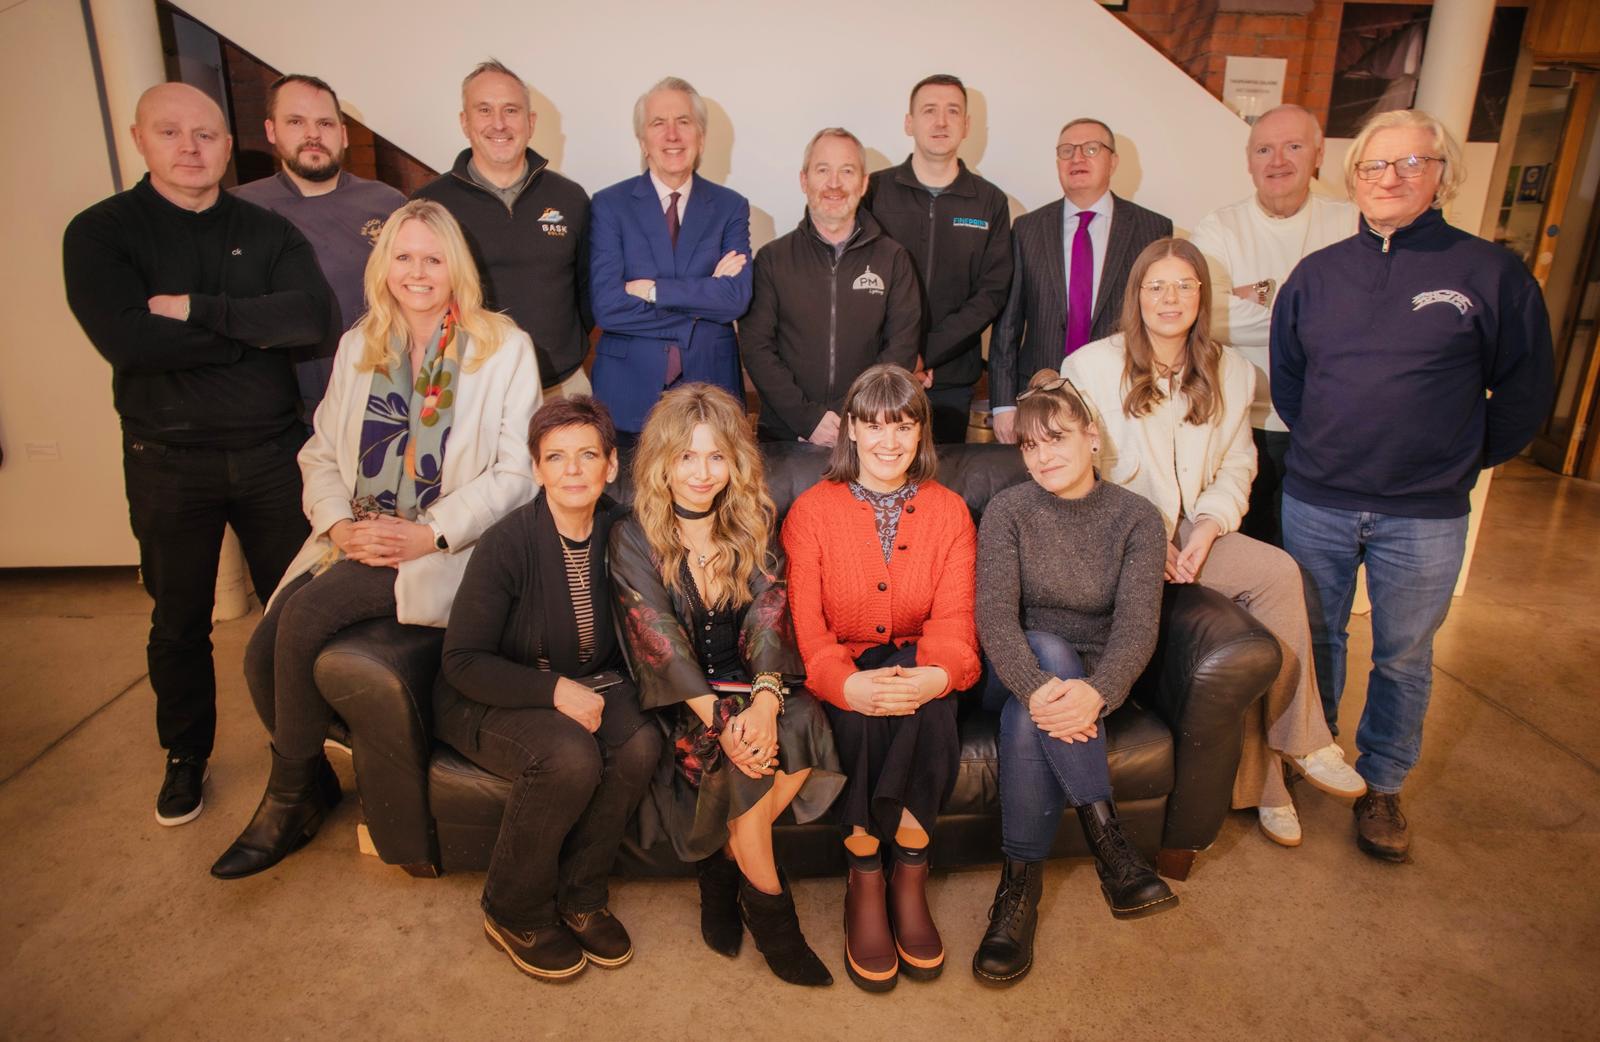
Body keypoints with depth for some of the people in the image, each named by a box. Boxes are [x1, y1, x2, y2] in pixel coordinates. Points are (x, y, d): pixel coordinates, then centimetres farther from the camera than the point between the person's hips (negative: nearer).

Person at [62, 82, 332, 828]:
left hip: (273, 452, 2)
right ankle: (186, 756, 33)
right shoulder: (99, 232, -3)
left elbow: (311, 318, -16)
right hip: (168, 463, -1)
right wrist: (251, 332, -14)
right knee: (180, 621, 13)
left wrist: (197, 309, -19)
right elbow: (125, 338, -20)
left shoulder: (268, 232, 3)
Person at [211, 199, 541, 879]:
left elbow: (518, 472, -8)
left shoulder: (504, 347, -2)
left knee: (307, 615, -24)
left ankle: (288, 798, 0)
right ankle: (314, 781, 15)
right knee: (262, 653, -14)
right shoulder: (358, 346, 15)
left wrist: (430, 533, -17)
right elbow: (321, 453, 14)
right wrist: (338, 523, -6)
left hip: (449, 544, -5)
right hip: (356, 540, 5)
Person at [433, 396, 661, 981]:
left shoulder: (617, 533, -6)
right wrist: (554, 690, -26)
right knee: (571, 756, -32)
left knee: (640, 746, -26)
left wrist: (604, 689, -13)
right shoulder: (509, 542, -18)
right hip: (490, 701, -4)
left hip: (587, 688, 4)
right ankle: (513, 912, -5)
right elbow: (463, 661, -15)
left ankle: (578, 895, -1)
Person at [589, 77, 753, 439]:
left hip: (710, 385, 1)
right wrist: (706, 294, -10)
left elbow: (737, 297, -8)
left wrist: (653, 289, -13)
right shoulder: (609, 204, 1)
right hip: (629, 390, -1)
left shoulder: (731, 206, 5)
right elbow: (607, 306, -11)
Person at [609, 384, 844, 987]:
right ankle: (767, 903, -8)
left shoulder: (753, 529, 6)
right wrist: (721, 719, -26)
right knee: (740, 752, -31)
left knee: (803, 723, -28)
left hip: (750, 688, 3)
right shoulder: (634, 538, -2)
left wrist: (764, 699, -27)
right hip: (679, 703, -2)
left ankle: (723, 865, -8)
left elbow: (770, 615, -7)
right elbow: (660, 642, -12)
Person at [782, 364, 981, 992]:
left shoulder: (949, 511, 6)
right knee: (863, 711, -33)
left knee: (924, 699, -33)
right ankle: (867, 884, -17)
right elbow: (805, 622, -9)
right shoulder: (811, 510, 1)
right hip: (843, 672, -1)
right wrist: (847, 683, -31)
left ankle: (905, 877, -19)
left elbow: (954, 618, -5)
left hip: (918, 668, 1)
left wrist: (936, 674, -30)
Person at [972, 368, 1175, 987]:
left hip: (1094, 682, 0)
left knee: (1025, 721, -34)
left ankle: (1021, 882, -21)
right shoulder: (1008, 510, -3)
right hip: (1015, 674, 0)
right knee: (1048, 647, -35)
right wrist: (1037, 686, -36)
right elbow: (994, 615, -16)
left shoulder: (1136, 519, -3)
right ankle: (1108, 840, -31)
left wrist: (1095, 692, -37)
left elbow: (1137, 628, -15)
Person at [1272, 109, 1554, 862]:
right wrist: (1327, 449, 10)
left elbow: (1524, 390, 3)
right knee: (1314, 642, 15)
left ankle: (1381, 787, 30)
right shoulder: (1317, 273, 3)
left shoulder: (1489, 274, -4)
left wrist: (1462, 460, 5)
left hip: (1424, 517, -2)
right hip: (1316, 504, 2)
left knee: (1403, 658, 11)